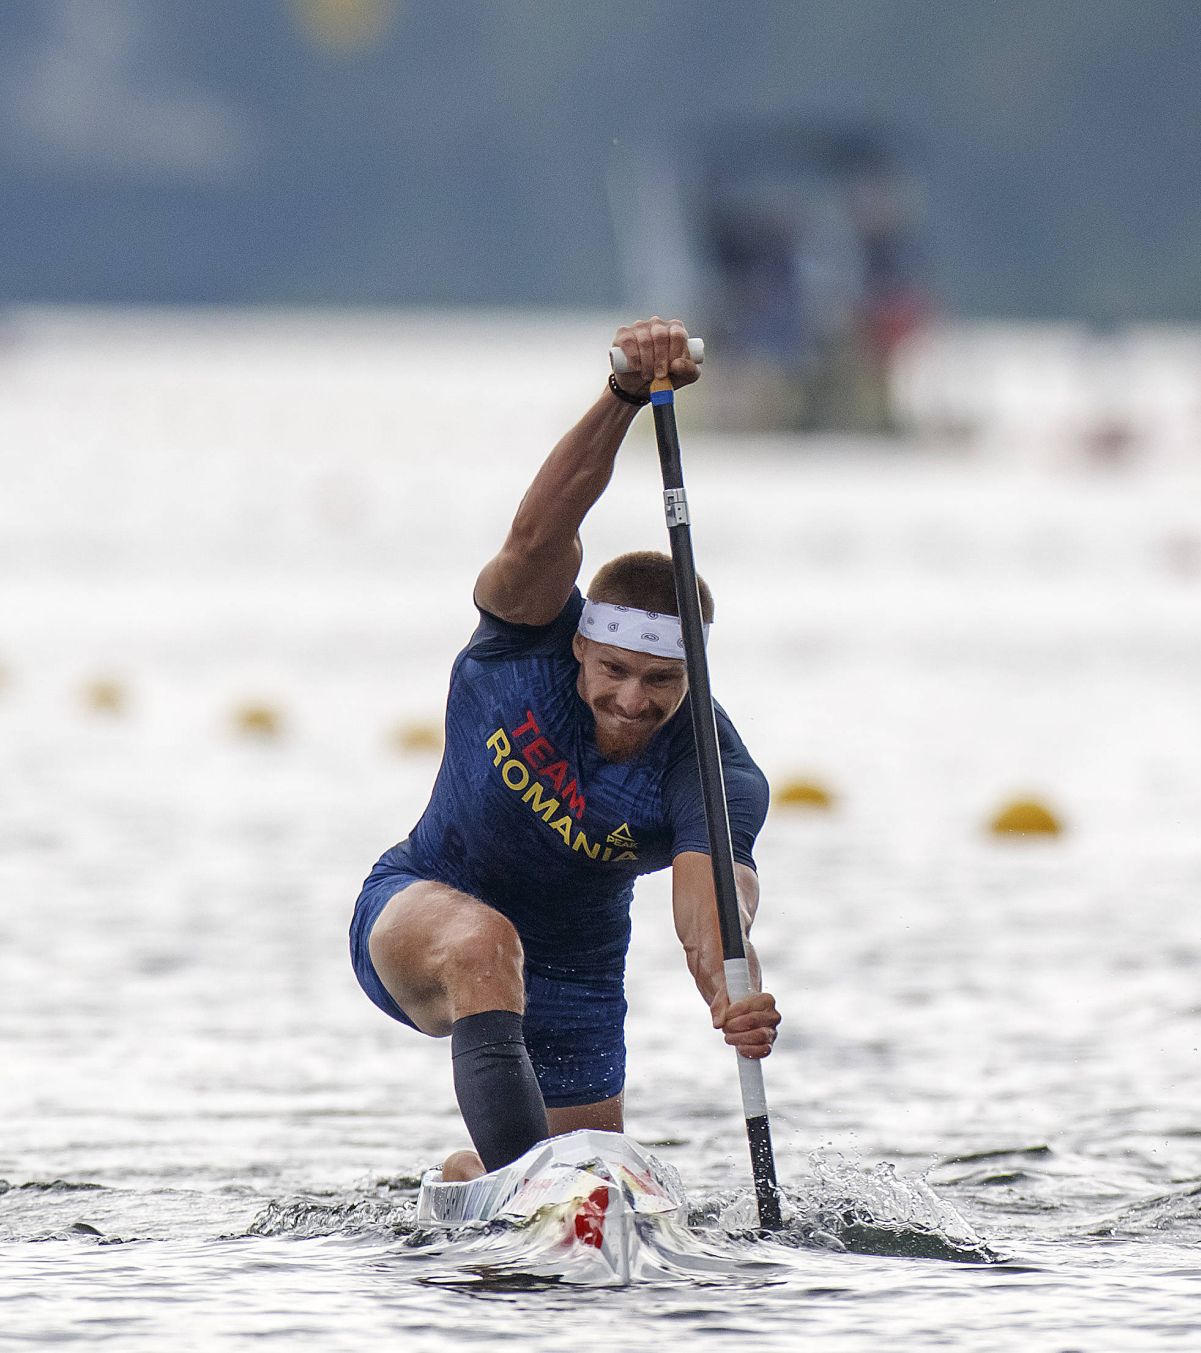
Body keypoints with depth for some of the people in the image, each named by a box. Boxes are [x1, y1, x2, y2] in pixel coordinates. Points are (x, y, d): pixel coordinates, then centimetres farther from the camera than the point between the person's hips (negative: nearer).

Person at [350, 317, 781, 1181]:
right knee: (485, 944, -39)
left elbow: (709, 897, -42)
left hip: (575, 986, 3)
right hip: (417, 914, -3)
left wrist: (733, 1000, -65)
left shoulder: (714, 775, -24)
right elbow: (540, 533, -42)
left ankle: (469, 1179, 45)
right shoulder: (532, 640, -23)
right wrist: (626, 396, -60)